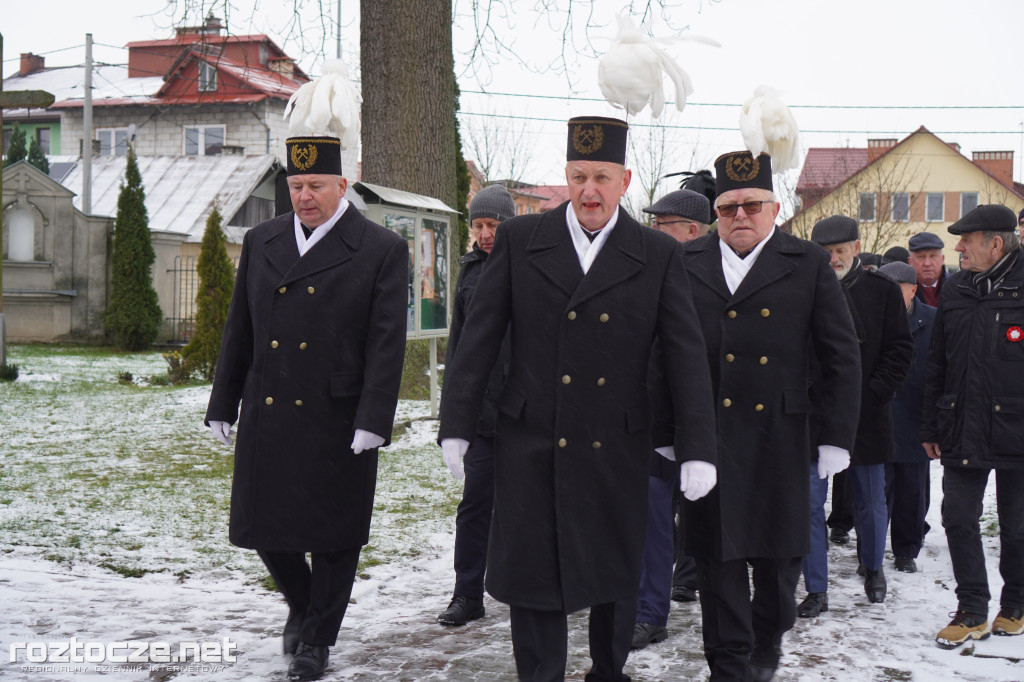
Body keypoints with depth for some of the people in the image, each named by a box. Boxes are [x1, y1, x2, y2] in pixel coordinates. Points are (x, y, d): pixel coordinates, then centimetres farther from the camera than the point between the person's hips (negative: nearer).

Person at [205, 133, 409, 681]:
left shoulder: (382, 251, -4)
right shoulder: (260, 242, 9)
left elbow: (386, 343, -9)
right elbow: (239, 330, 13)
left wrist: (373, 422, -15)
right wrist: (223, 405, 11)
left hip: (337, 421, -4)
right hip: (267, 416, 4)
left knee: (332, 533, 6)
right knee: (263, 523, 9)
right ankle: (300, 604, 37)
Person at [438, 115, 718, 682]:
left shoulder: (659, 255, 1)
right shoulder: (519, 240, 1)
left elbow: (686, 358, -1)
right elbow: (478, 338, 2)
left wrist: (697, 450, -6)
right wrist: (455, 424, -2)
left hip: (616, 449, 1)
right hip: (531, 445, -1)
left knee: (616, 577, 13)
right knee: (532, 574, 3)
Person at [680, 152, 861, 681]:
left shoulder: (809, 266, 3)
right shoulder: (686, 264, 5)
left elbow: (842, 356, 4)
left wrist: (837, 436, -1)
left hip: (778, 437, 0)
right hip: (707, 434, 0)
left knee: (779, 552, 10)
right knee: (717, 555, 3)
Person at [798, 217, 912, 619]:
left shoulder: (882, 291, 2)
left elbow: (900, 351, 1)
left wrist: (871, 397, -9)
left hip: (867, 418, 1)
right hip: (814, 416, -1)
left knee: (871, 501, 14)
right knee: (809, 502, -4)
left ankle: (873, 568, 38)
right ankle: (816, 590, 5)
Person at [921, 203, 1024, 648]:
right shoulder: (955, 291, 8)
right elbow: (937, 364, 13)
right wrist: (930, 426, 11)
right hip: (961, 433, 4)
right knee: (958, 519, 4)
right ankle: (972, 612, 14)